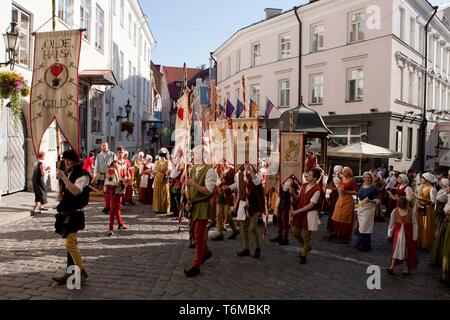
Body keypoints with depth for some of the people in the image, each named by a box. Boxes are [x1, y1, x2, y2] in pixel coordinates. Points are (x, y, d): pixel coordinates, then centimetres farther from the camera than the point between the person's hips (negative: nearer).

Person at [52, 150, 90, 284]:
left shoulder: (82, 175, -13)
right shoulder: (69, 173, 15)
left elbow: (76, 191, -29)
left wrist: (63, 177, -28)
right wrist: (59, 194, 5)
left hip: (74, 213, -9)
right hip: (66, 213, 9)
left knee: (70, 243, -12)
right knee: (71, 243, 13)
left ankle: (81, 271, 0)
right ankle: (70, 272, 21)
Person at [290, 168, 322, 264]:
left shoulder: (317, 190, -18)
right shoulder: (304, 186, 4)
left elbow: (311, 205, -19)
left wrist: (296, 211, -18)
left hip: (310, 214, -7)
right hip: (300, 213, 7)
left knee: (307, 236, 6)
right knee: (295, 233, 13)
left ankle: (303, 256, 22)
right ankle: (306, 247, 39)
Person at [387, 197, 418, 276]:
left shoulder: (410, 211, -10)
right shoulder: (395, 211, -7)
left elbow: (414, 224, -5)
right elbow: (392, 223, 3)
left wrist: (414, 236, -6)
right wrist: (389, 234, 3)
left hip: (408, 233, 0)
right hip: (398, 233, 0)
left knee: (408, 251, 8)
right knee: (396, 249, 0)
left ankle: (407, 268, 19)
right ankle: (392, 267, 1)